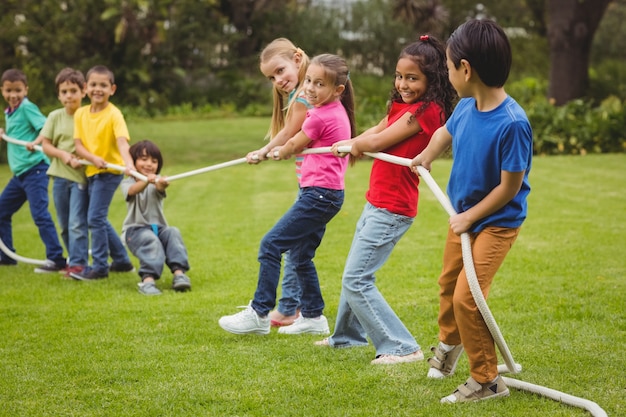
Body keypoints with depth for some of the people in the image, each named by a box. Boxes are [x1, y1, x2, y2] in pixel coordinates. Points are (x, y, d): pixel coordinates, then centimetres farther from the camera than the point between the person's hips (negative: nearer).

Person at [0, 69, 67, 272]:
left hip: (34, 169, -10)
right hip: (19, 172, 10)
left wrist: (36, 142, -34)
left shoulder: (27, 107, -8)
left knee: (39, 213, -14)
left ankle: (56, 259, -13)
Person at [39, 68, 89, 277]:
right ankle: (76, 259, 24)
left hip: (81, 176, -5)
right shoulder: (55, 117, 5)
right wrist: (62, 154, -13)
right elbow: (45, 144, 5)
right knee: (64, 225, 12)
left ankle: (78, 264, -10)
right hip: (59, 175, 5)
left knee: (77, 223, -12)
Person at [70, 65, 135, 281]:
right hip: (91, 172, 7)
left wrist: (128, 163, -46)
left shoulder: (114, 114, -14)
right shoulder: (81, 113, 3)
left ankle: (99, 266, -2)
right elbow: (78, 144, -2)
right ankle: (122, 261, 29)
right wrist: (94, 158, -22)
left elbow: (122, 142, -28)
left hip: (110, 172, -7)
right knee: (99, 219, 15)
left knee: (95, 218, -12)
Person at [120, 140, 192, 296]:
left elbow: (160, 188, -20)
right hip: (136, 229, -3)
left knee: (173, 232, -29)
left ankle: (179, 272, -40)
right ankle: (148, 279, -52)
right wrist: (146, 180, -48)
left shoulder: (156, 181, 8)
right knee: (151, 240, -35)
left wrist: (162, 184, -48)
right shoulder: (127, 182, 4)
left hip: (158, 228, 3)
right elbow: (133, 190, -24)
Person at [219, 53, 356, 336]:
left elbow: (294, 146, -1)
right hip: (327, 195, 10)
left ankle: (259, 314, -5)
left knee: (271, 245, -8)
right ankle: (313, 316, 22)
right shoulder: (337, 110, 11)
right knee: (301, 254, 17)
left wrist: (279, 152, 20)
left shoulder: (320, 117, -17)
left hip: (319, 193, -10)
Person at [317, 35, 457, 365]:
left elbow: (376, 142, -18)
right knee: (354, 273, 24)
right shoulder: (403, 105, 10)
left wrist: (356, 145, 1)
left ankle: (403, 348, -6)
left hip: (392, 210, -10)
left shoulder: (424, 111, -19)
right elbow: (374, 133, 12)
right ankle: (348, 335, 43)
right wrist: (352, 145, -6)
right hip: (376, 203, 10)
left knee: (356, 280, -10)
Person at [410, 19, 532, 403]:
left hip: (497, 221, -8)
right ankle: (449, 343, 53)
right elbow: (446, 132, 15)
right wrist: (426, 158, 27)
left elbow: (510, 186, -24)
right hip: (465, 215, 8)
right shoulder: (466, 107, -10)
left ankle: (487, 381, 5)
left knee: (467, 297, -13)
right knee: (449, 283, 24)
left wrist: (469, 217, -18)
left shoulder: (512, 123, -30)